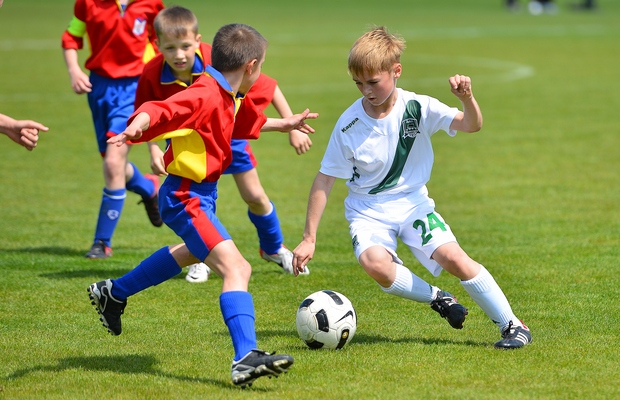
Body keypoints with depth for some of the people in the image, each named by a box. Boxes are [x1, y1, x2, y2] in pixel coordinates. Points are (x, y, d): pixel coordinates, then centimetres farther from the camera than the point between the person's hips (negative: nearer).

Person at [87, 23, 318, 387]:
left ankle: (113, 293, 54)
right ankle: (246, 360, -35)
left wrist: (284, 124, 42)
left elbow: (248, 124, 31)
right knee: (234, 266, -23)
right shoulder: (204, 95, -24)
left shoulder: (232, 97, 8)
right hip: (186, 197, -11)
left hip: (202, 193, 11)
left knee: (192, 253, 37)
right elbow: (161, 111, -38)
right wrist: (135, 129, -57)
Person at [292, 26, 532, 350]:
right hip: (368, 211, 0)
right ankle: (437, 299, -6)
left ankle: (512, 325, -6)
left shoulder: (417, 107, -10)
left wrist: (467, 99, -38)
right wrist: (309, 238, -8)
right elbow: (325, 179, -7)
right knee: (375, 264, -32)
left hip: (412, 202, 1)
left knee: (454, 257, -21)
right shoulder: (349, 125, -12)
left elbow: (471, 125, -14)